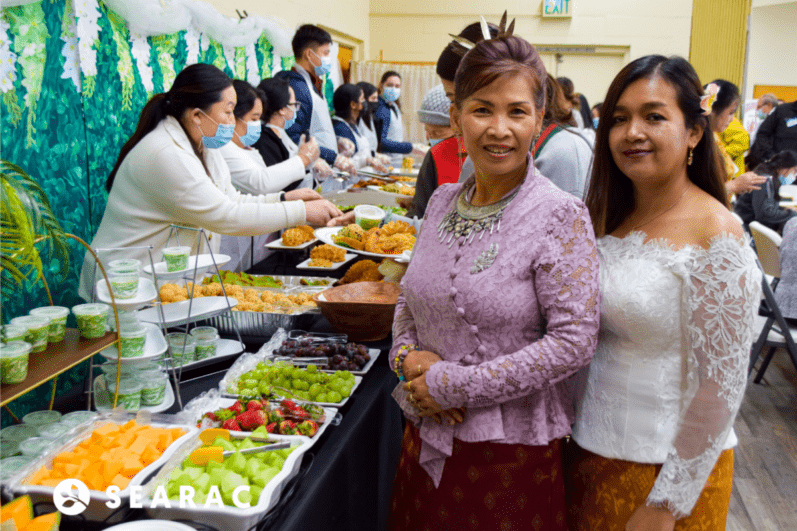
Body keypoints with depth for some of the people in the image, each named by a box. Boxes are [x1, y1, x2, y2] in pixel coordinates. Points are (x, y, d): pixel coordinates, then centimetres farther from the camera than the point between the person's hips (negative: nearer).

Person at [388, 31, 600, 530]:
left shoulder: (561, 216, -15)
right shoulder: (442, 201, 2)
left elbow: (574, 341, -19)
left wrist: (455, 385, -18)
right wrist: (408, 356, -10)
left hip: (512, 445, -5)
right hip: (428, 433, 5)